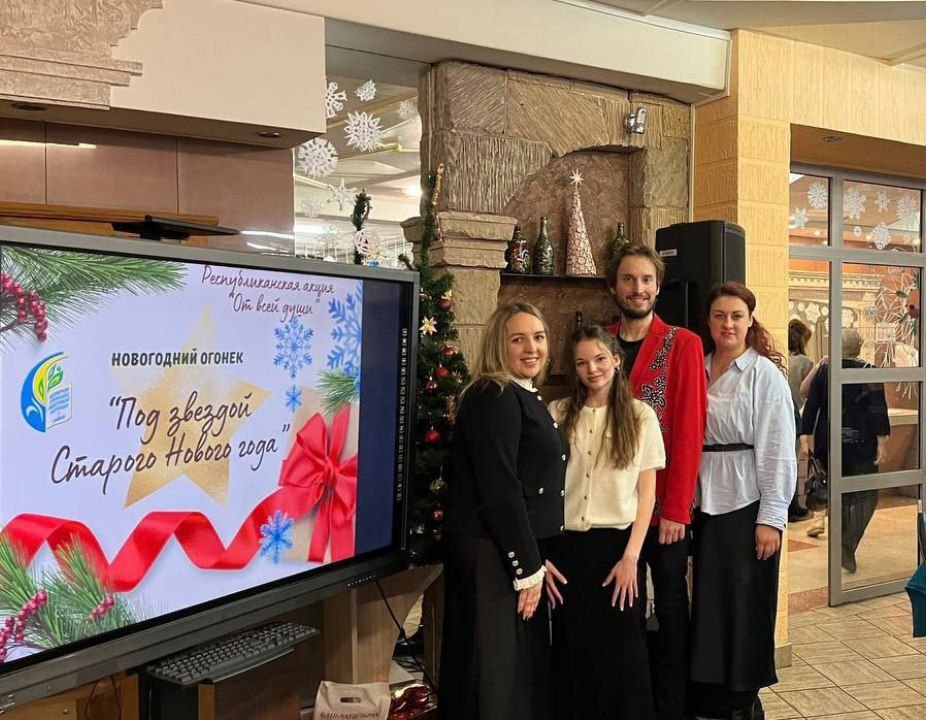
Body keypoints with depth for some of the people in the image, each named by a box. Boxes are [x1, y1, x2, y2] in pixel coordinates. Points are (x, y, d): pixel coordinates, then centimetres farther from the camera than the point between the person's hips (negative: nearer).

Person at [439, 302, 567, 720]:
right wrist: (528, 567, -17)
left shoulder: (527, 399, 16)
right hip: (491, 555, -10)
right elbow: (499, 489, -21)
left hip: (521, 550, 10)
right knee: (494, 672, -1)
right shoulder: (493, 397, -14)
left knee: (524, 667, 16)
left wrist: (537, 559, 16)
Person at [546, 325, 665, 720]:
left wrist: (630, 557, -6)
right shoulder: (557, 414, 3)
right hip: (566, 547, 1)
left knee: (621, 654, 5)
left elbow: (647, 491, 1)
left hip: (617, 545, -1)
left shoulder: (640, 416, 2)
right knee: (572, 654, 9)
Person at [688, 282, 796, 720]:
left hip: (747, 504, -4)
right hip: (705, 503, 4)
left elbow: (778, 452, -9)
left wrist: (771, 519, -12)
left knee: (745, 603, 5)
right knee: (708, 602, 10)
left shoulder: (765, 374, -6)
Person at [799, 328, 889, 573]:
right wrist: (882, 441, -8)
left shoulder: (823, 371, 2)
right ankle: (848, 547, -12)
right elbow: (878, 409, -10)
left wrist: (806, 435, 5)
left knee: (840, 495, 17)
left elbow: (811, 405, 1)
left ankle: (843, 547, 24)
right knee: (866, 495, 4)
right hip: (860, 443, -3)